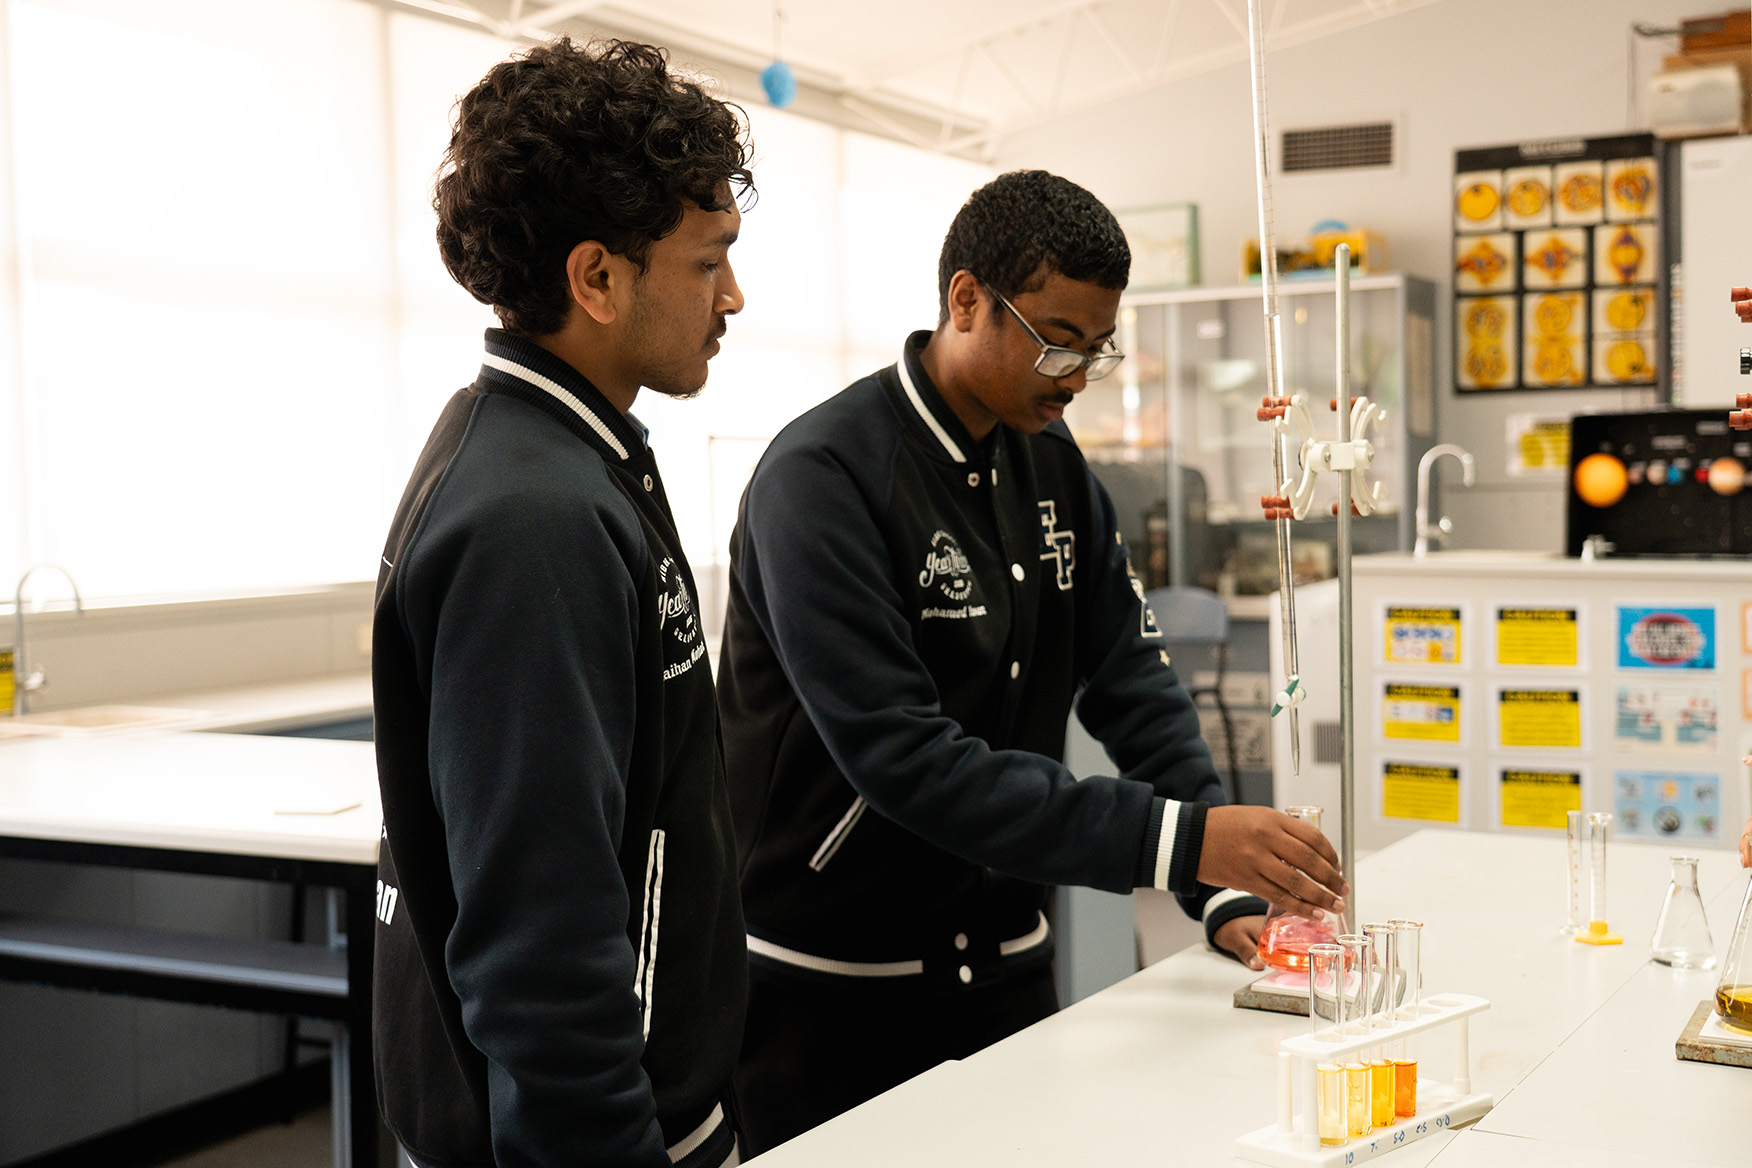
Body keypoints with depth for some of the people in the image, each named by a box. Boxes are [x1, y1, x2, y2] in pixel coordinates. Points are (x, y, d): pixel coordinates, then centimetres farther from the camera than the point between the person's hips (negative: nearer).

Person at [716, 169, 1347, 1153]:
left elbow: (1131, 681, 3)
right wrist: (1180, 839, -31)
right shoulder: (825, 478, -20)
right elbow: (903, 759, -27)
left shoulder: (1051, 463, 4)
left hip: (1004, 963, 7)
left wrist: (1226, 892, -9)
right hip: (833, 988, -6)